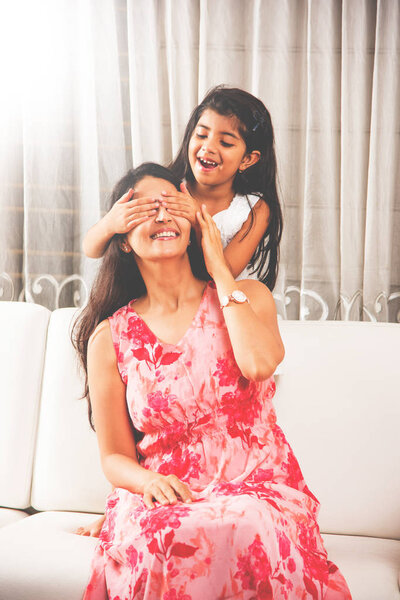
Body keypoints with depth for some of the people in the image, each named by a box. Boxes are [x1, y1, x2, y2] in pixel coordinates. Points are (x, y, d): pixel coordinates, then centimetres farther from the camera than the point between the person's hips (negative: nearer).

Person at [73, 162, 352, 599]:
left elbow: (259, 364, -18)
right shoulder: (109, 338, 5)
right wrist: (150, 481, -16)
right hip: (165, 498, 0)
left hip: (259, 487, 0)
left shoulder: (248, 296, 7)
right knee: (162, 537, -35)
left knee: (243, 526, -35)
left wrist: (219, 270, -5)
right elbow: (115, 457, 9)